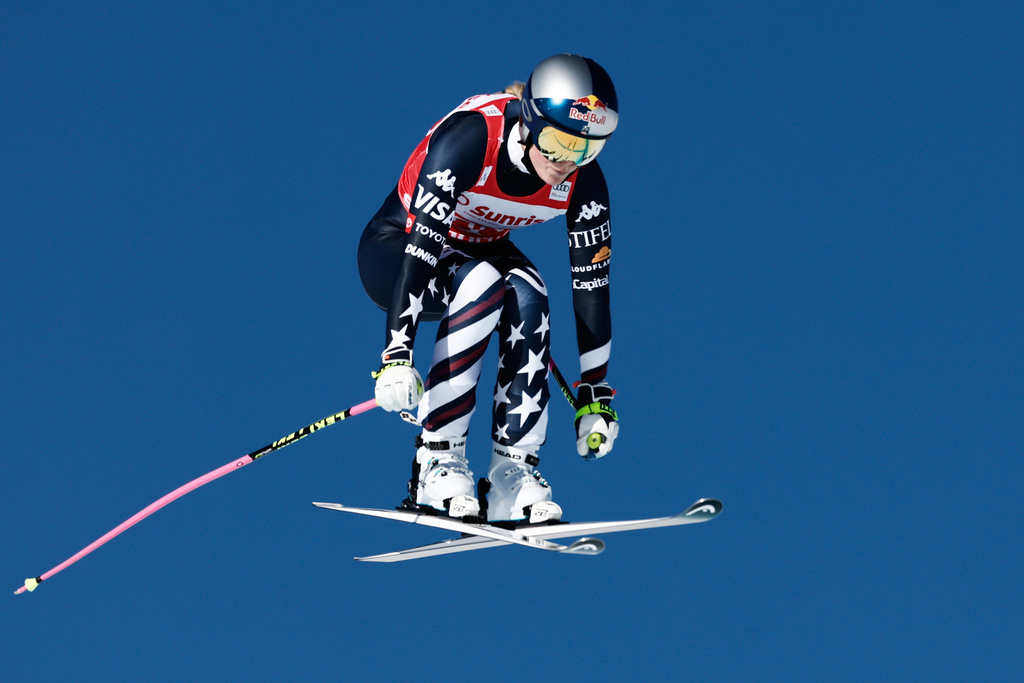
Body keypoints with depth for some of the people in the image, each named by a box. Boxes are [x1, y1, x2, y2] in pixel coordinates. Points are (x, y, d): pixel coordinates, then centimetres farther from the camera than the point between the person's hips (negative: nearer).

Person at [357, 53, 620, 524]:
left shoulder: (583, 182, -18)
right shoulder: (470, 136, -33)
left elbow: (591, 285, -12)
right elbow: (421, 247, -37)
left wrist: (595, 394, -12)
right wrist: (397, 355, -45)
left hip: (480, 251, 4)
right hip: (396, 250, -4)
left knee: (527, 294, -31)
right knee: (481, 284, -36)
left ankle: (512, 471, -27)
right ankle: (436, 460, -31)